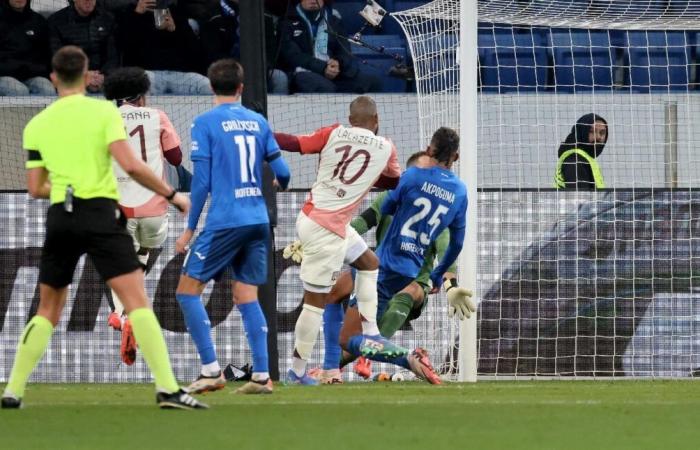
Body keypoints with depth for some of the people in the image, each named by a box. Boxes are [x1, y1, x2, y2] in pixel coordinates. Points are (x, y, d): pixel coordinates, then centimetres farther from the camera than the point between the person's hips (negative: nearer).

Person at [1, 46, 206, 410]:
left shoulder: (36, 125, 9)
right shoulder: (104, 112, -1)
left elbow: (35, 188, 12)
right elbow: (130, 165, -12)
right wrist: (171, 194, -2)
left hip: (60, 217, 4)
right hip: (100, 213, -4)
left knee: (47, 310, 16)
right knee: (137, 301, -7)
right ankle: (167, 389, -17)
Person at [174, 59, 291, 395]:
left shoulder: (205, 123, -4)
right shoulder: (258, 122, 10)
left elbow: (201, 181, -8)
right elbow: (282, 172, 10)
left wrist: (190, 228, -1)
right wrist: (281, 185, 34)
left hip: (225, 222, -5)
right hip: (258, 221, 5)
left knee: (188, 290, 3)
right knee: (247, 296, 10)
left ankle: (211, 370, -5)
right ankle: (261, 376, 1)